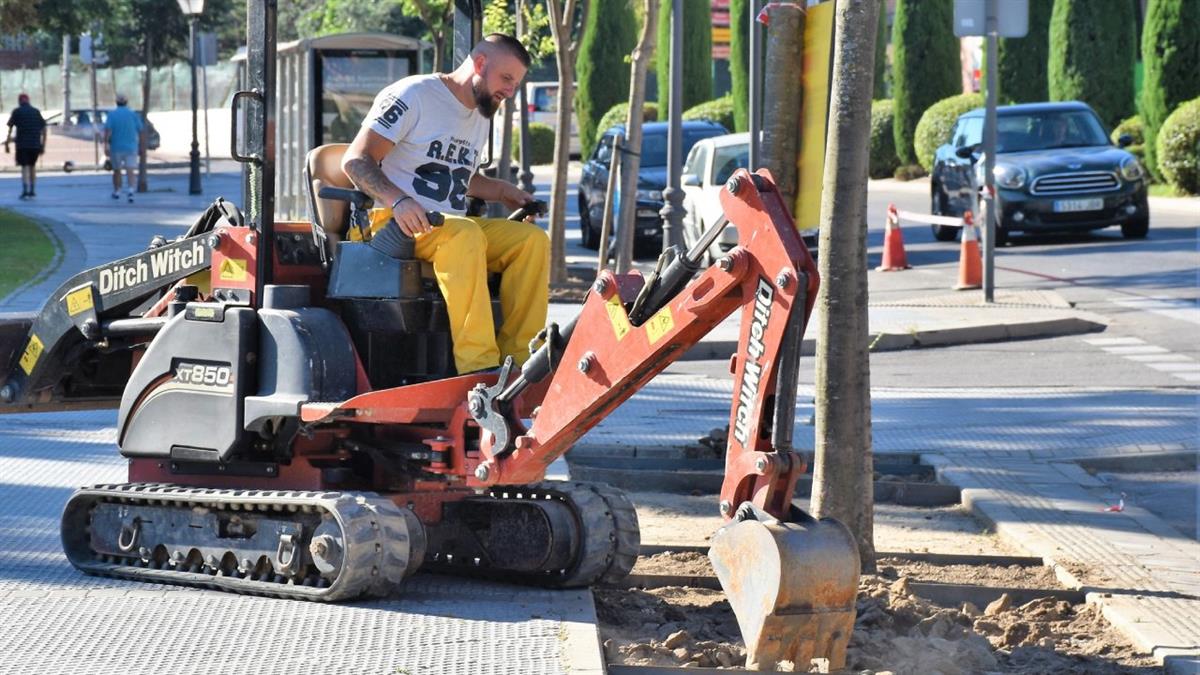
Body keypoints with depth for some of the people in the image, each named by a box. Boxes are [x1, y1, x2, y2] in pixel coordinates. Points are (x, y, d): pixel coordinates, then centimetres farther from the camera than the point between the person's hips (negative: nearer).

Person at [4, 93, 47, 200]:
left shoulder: (17, 112, 2)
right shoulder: (36, 111, 11)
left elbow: (10, 128, -4)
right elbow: (43, 129, 8)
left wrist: (7, 143, -1)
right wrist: (43, 145, 12)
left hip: (22, 144, -3)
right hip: (35, 144, 3)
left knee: (24, 167, -1)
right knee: (32, 166, 17)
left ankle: (25, 191, -14)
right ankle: (32, 191, 18)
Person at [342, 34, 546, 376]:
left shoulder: (479, 118, 20)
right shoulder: (413, 96, -7)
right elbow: (356, 160, -14)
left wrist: (501, 191, 17)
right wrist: (398, 200, -30)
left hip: (450, 226, 8)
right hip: (395, 224, -8)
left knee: (532, 238, -14)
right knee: (464, 234, -37)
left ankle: (518, 359, -21)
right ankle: (477, 366, -45)